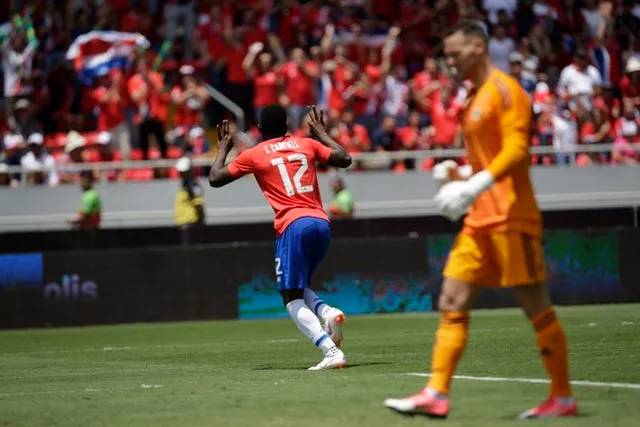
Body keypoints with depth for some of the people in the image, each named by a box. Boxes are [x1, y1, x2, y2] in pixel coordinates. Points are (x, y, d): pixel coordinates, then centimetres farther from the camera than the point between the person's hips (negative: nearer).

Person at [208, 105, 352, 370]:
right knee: (299, 287, 25)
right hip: (321, 223, 5)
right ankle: (327, 312, -7)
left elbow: (215, 179, 13)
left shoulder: (254, 155, 7)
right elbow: (344, 159, 20)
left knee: (293, 299, -2)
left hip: (292, 225, -5)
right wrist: (321, 133, 32)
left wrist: (223, 148, 30)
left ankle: (331, 351, -20)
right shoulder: (307, 144, 16)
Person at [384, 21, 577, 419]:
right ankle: (437, 394, -2)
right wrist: (462, 179, 12)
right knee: (452, 303, 1)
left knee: (536, 307, -4)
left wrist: (478, 184, -25)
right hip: (480, 218, 9)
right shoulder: (477, 98, 20)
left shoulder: (505, 89, -8)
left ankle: (563, 397, 3)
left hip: (510, 215, -9)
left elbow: (516, 149, -18)